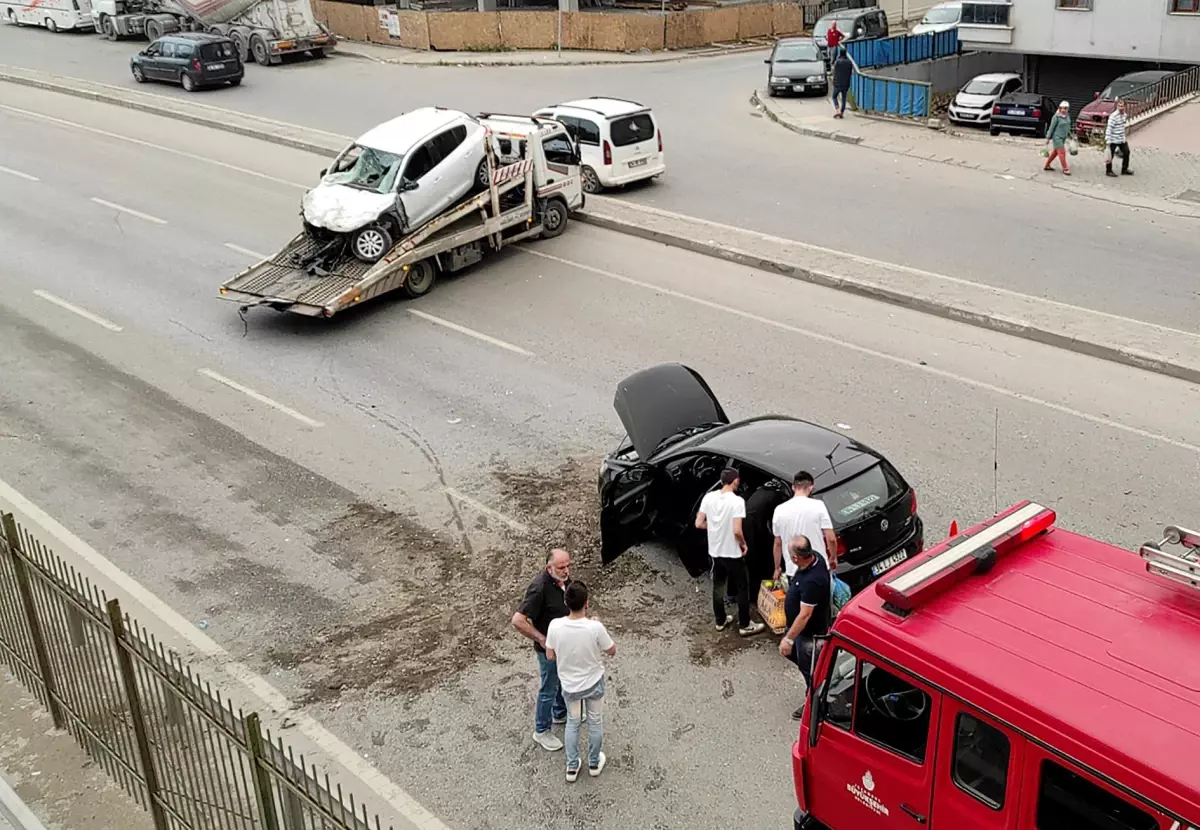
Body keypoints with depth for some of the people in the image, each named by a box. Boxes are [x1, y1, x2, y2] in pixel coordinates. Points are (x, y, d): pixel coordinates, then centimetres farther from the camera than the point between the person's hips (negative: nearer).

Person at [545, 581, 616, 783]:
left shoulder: (555, 626, -25)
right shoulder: (595, 627, -30)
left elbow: (550, 656, -9)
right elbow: (612, 651, -11)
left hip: (569, 685, 1)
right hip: (594, 683, -1)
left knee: (572, 723, 25)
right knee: (595, 722, 23)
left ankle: (572, 767, 36)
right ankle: (594, 763, 41)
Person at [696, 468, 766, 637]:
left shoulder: (708, 497, -6)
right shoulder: (737, 501, -21)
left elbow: (699, 524, -2)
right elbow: (737, 531, -25)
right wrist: (743, 544, -6)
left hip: (714, 551, 6)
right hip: (733, 553, -6)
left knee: (718, 587, 19)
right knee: (743, 588, 9)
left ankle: (720, 621, 31)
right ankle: (745, 625, 17)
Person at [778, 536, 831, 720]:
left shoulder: (812, 582, -41)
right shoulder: (814, 557, -14)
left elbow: (804, 615, -33)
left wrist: (788, 639, -24)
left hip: (810, 632, -9)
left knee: (809, 670, 14)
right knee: (791, 653, 29)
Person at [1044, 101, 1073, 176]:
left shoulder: (1067, 116, 7)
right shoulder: (1056, 117, -15)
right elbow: (1052, 127, -12)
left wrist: (1069, 135, 22)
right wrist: (1048, 138, -10)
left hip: (1063, 138, 8)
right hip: (1057, 137, -8)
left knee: (1055, 152, 16)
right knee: (1062, 152, -9)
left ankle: (1047, 166, 29)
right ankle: (1065, 169, -5)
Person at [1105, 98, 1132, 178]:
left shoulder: (1124, 114, 6)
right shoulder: (1113, 116, -20)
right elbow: (1109, 128, -22)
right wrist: (1108, 140, -25)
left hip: (1122, 139, 8)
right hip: (1114, 140, -8)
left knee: (1126, 152, 14)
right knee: (1111, 155, 2)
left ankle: (1124, 169, 28)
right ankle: (1108, 171, 17)